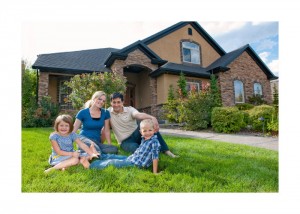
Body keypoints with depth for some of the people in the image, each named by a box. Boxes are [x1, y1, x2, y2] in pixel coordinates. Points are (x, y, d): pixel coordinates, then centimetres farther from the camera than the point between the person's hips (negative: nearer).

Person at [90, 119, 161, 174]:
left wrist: (155, 172, -20)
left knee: (112, 162, -8)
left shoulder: (154, 142, -20)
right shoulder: (144, 139, 5)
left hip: (136, 164, -7)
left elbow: (155, 157, -21)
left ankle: (91, 165, 1)